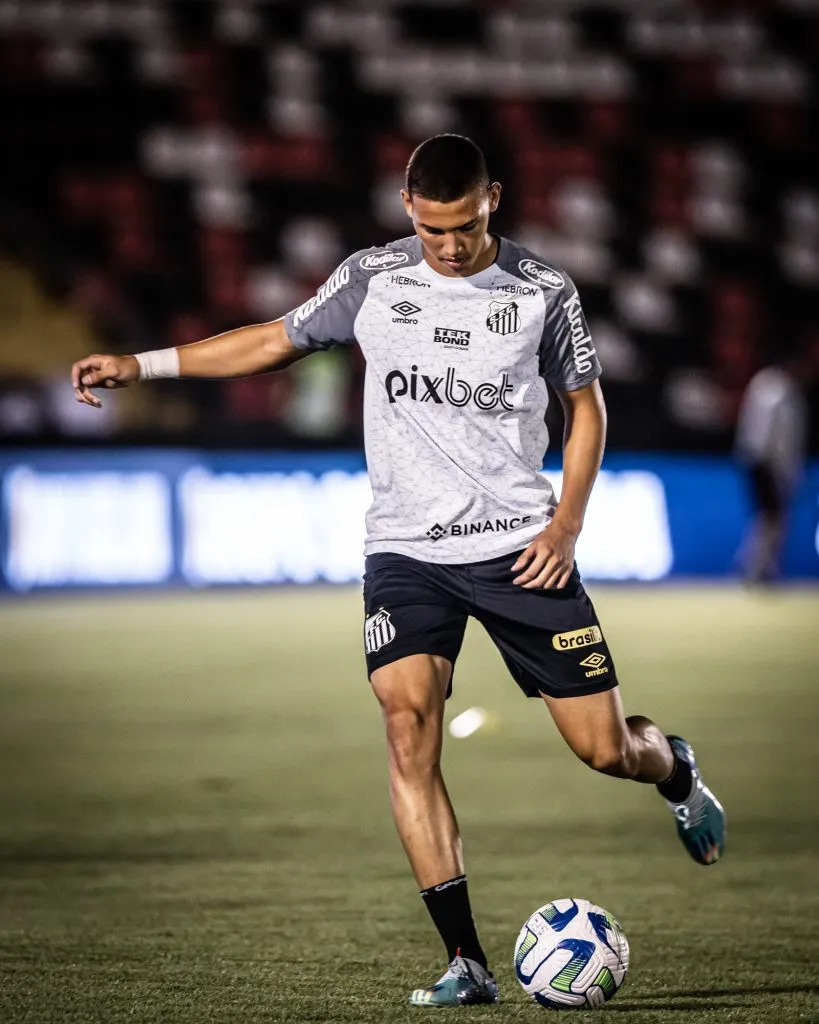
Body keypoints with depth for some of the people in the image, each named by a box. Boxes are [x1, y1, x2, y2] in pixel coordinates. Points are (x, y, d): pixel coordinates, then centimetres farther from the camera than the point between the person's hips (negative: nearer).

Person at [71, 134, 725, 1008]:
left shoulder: (542, 291, -1)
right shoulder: (372, 279, 2)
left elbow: (584, 405, 9)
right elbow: (278, 340, 13)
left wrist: (567, 521, -4)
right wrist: (141, 365, 9)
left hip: (518, 546, -1)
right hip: (407, 550, 1)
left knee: (605, 747, -1)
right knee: (407, 724, -20)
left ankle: (674, 771, 39)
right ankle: (466, 961, -18)